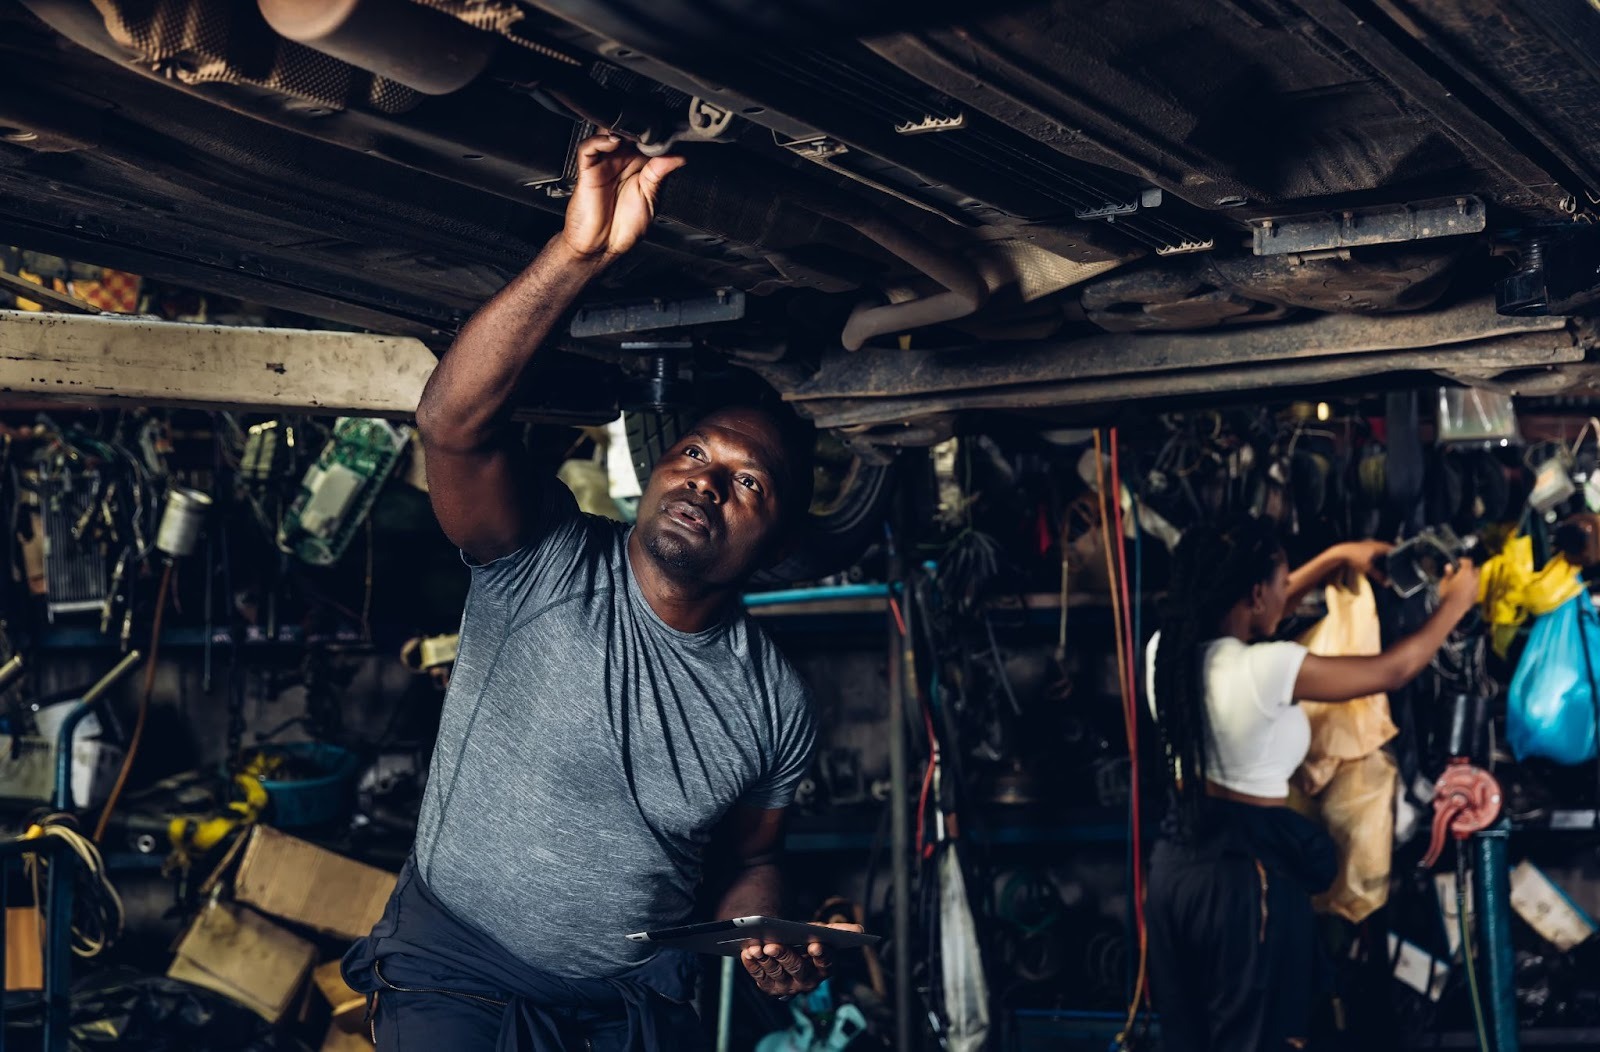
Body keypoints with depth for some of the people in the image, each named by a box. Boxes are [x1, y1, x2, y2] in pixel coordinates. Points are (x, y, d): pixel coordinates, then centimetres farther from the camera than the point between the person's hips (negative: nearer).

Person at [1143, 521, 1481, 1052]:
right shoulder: (1267, 669, -23)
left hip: (1176, 857, 7)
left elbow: (1253, 613, 17)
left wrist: (1336, 557, 21)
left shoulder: (1165, 650, -4)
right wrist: (1455, 604, 7)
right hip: (1247, 871, -7)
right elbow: (1392, 671, -9)